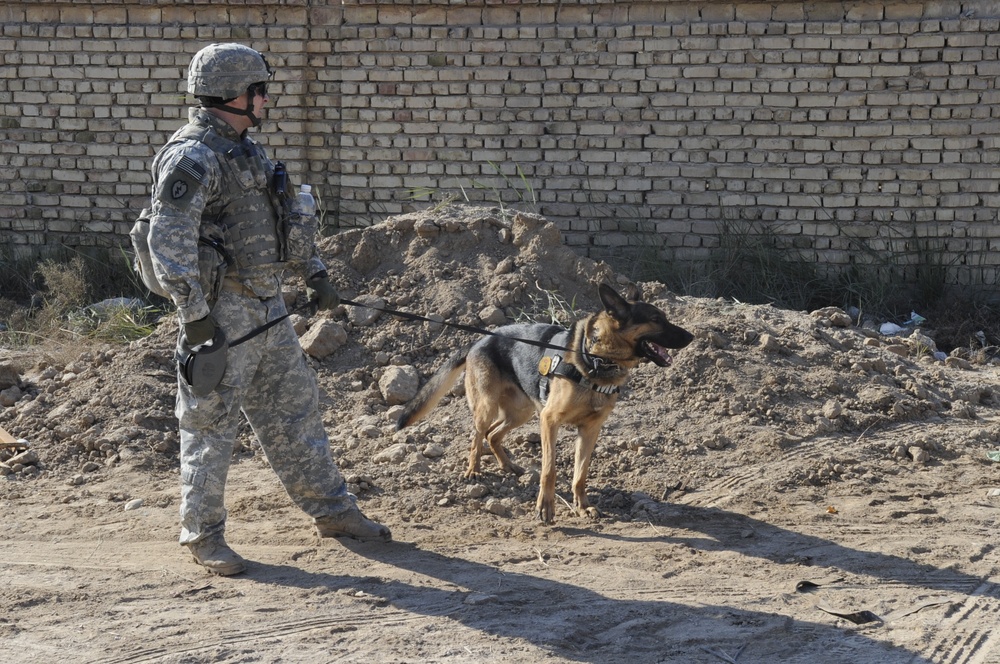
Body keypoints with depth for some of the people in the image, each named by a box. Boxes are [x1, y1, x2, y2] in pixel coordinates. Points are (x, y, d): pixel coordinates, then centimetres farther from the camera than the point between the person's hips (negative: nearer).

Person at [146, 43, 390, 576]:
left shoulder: (245, 150, 13)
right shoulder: (192, 158, -17)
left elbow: (284, 215, 24)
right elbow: (168, 241, -24)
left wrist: (314, 272, 20)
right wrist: (194, 314, -25)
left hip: (266, 306, 9)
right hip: (221, 310, -9)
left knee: (293, 410, 14)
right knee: (211, 423, 0)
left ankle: (331, 511, 24)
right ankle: (203, 535, 10)